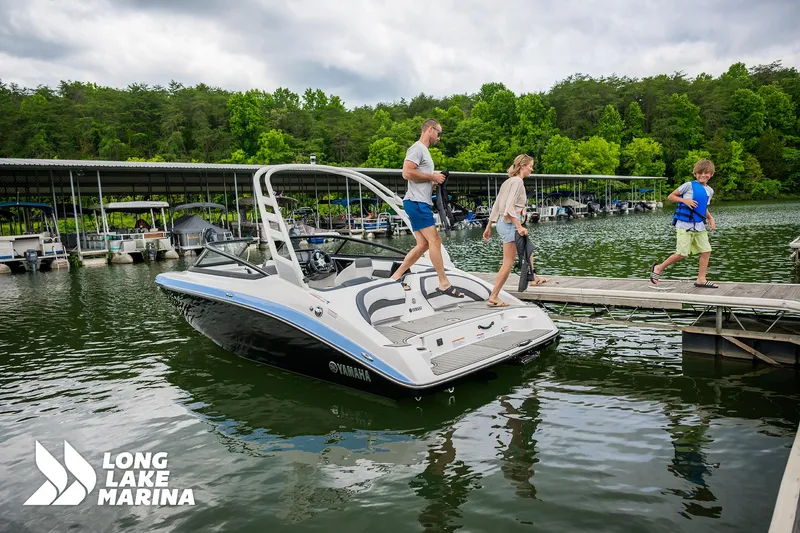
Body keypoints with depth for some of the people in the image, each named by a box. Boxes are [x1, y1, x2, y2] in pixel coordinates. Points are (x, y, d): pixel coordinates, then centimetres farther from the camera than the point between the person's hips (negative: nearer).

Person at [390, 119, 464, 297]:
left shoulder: (424, 150, 24)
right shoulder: (417, 148, -8)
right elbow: (407, 173, -21)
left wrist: (435, 181, 10)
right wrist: (432, 177, -13)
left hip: (421, 204, 10)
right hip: (417, 202, -10)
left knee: (423, 245, 8)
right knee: (434, 241, -11)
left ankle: (396, 276, 12)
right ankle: (444, 284, -7)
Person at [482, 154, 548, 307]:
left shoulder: (508, 181, 18)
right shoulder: (517, 181, -11)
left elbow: (496, 206, 17)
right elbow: (510, 206, -23)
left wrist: (488, 227, 18)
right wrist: (519, 227, -25)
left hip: (503, 222, 11)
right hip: (510, 223, -11)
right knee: (508, 263, -6)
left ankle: (532, 279, 38)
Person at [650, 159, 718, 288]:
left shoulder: (709, 191, 13)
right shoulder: (689, 185, -5)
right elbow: (670, 197, -3)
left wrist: (711, 219, 10)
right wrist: (684, 200, -17)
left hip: (699, 226, 6)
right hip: (684, 225, -6)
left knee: (706, 251, -1)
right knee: (682, 254, -8)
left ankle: (701, 280, 7)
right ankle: (659, 268, 11)